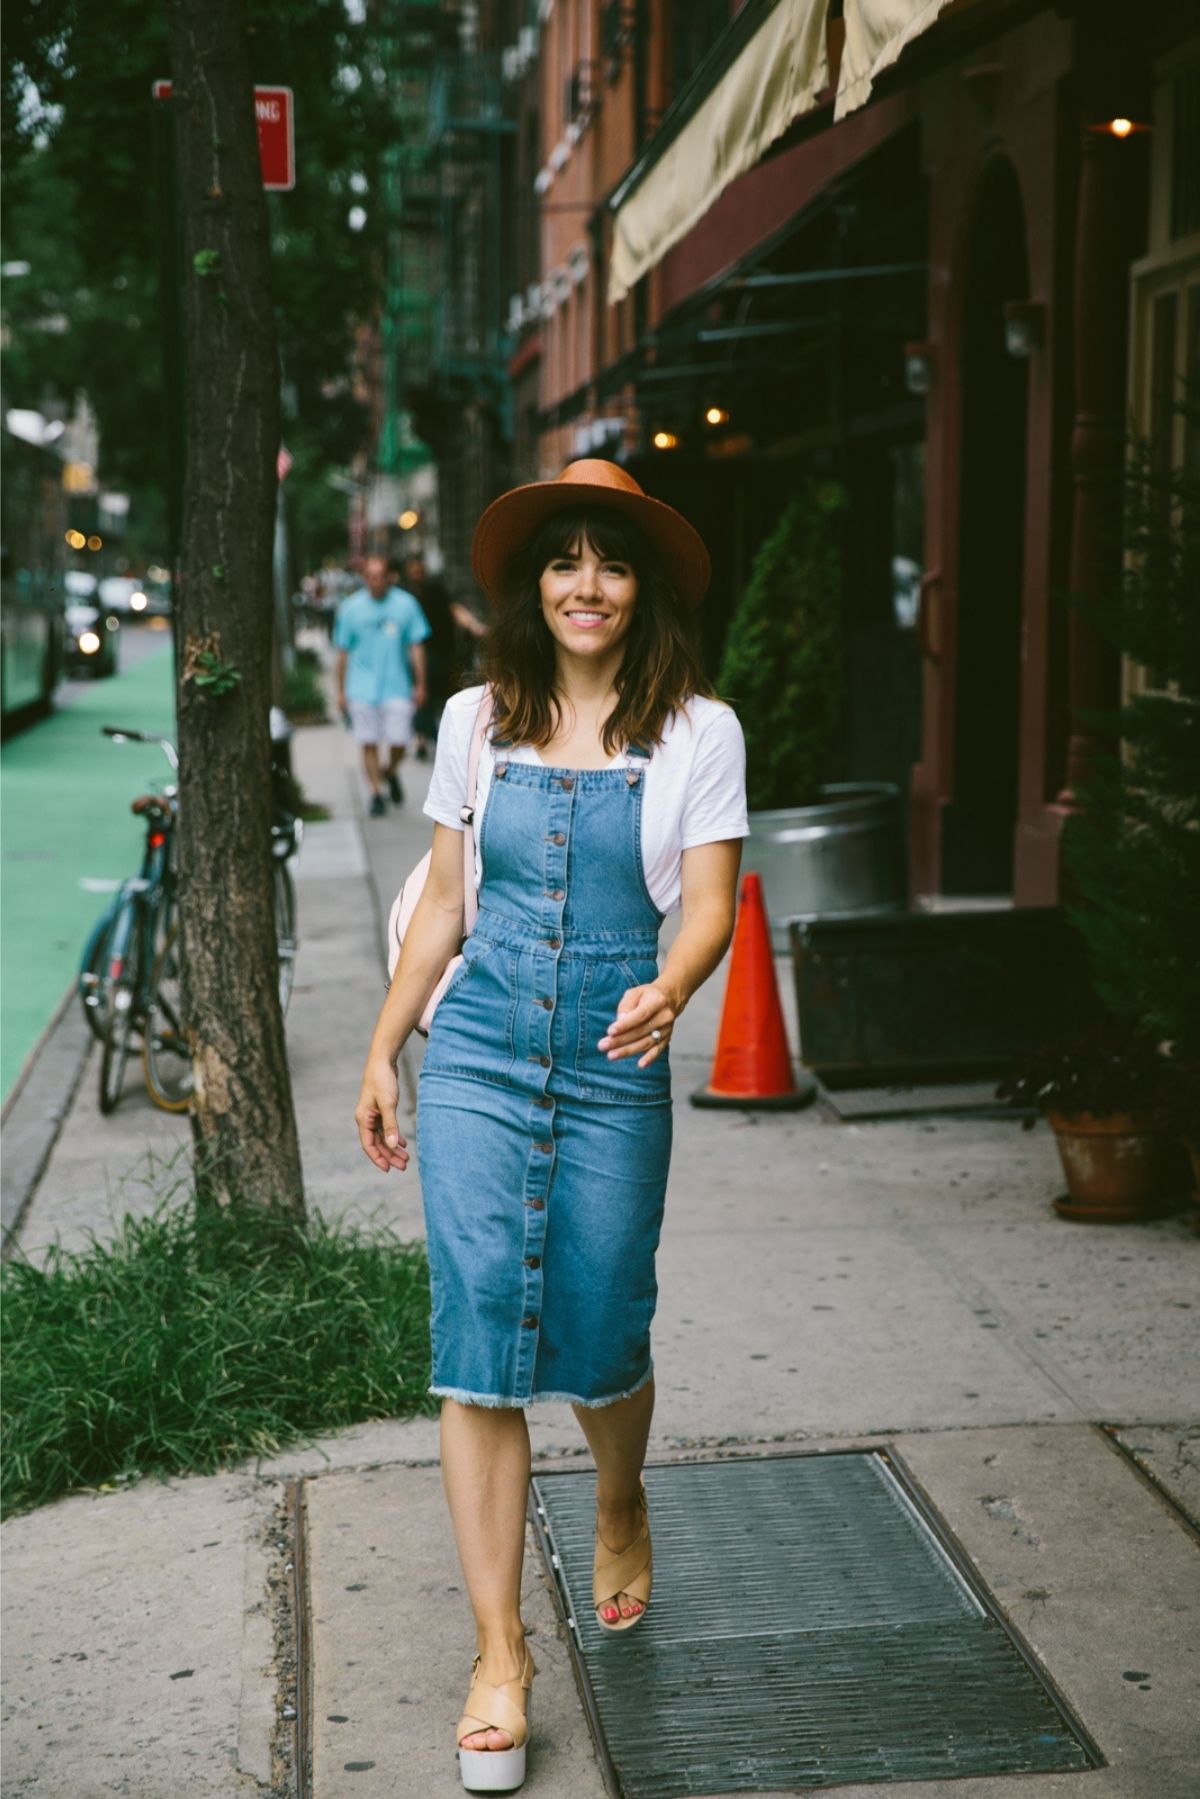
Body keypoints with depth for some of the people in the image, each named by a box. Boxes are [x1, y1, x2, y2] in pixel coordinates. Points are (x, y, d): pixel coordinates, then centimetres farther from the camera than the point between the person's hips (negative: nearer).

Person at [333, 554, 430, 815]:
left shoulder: (405, 604, 1)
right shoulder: (351, 607, 2)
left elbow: (416, 647, 5)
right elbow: (343, 652, 7)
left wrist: (420, 685, 2)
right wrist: (341, 691, 6)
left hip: (397, 687, 0)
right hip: (363, 688, 0)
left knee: (398, 742, -3)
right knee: (369, 744, 0)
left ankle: (390, 771, 29)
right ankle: (376, 792, 13)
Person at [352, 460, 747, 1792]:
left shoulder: (698, 729, -1)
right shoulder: (477, 720, 6)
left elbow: (710, 904, -6)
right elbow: (442, 901, 12)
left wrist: (667, 993, -27)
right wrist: (381, 1052, 12)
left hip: (615, 1063, -1)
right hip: (479, 1048, 1)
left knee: (599, 1332, 7)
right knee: (478, 1338, -6)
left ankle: (620, 1505, 43)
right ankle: (499, 1655, 2)